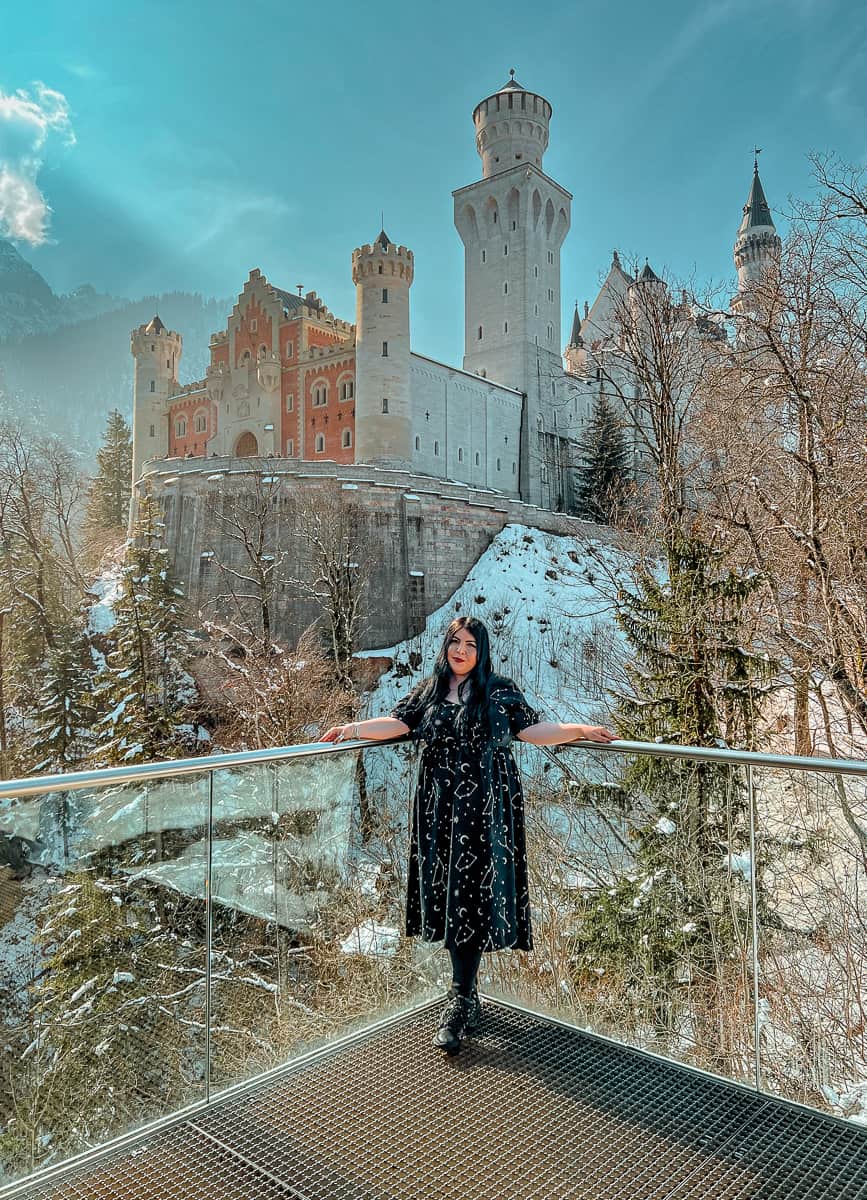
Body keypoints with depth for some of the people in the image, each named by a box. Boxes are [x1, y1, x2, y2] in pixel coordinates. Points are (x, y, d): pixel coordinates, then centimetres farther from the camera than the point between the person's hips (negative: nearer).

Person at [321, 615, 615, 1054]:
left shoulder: (500, 691, 3)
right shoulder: (428, 691, 11)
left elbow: (532, 729, 0)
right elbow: (397, 723, 4)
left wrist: (580, 730, -9)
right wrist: (354, 728, -9)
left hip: (484, 809, -3)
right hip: (439, 809, 4)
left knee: (472, 894, -7)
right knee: (445, 891, 6)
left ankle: (460, 1002, 0)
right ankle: (467, 995, 20)